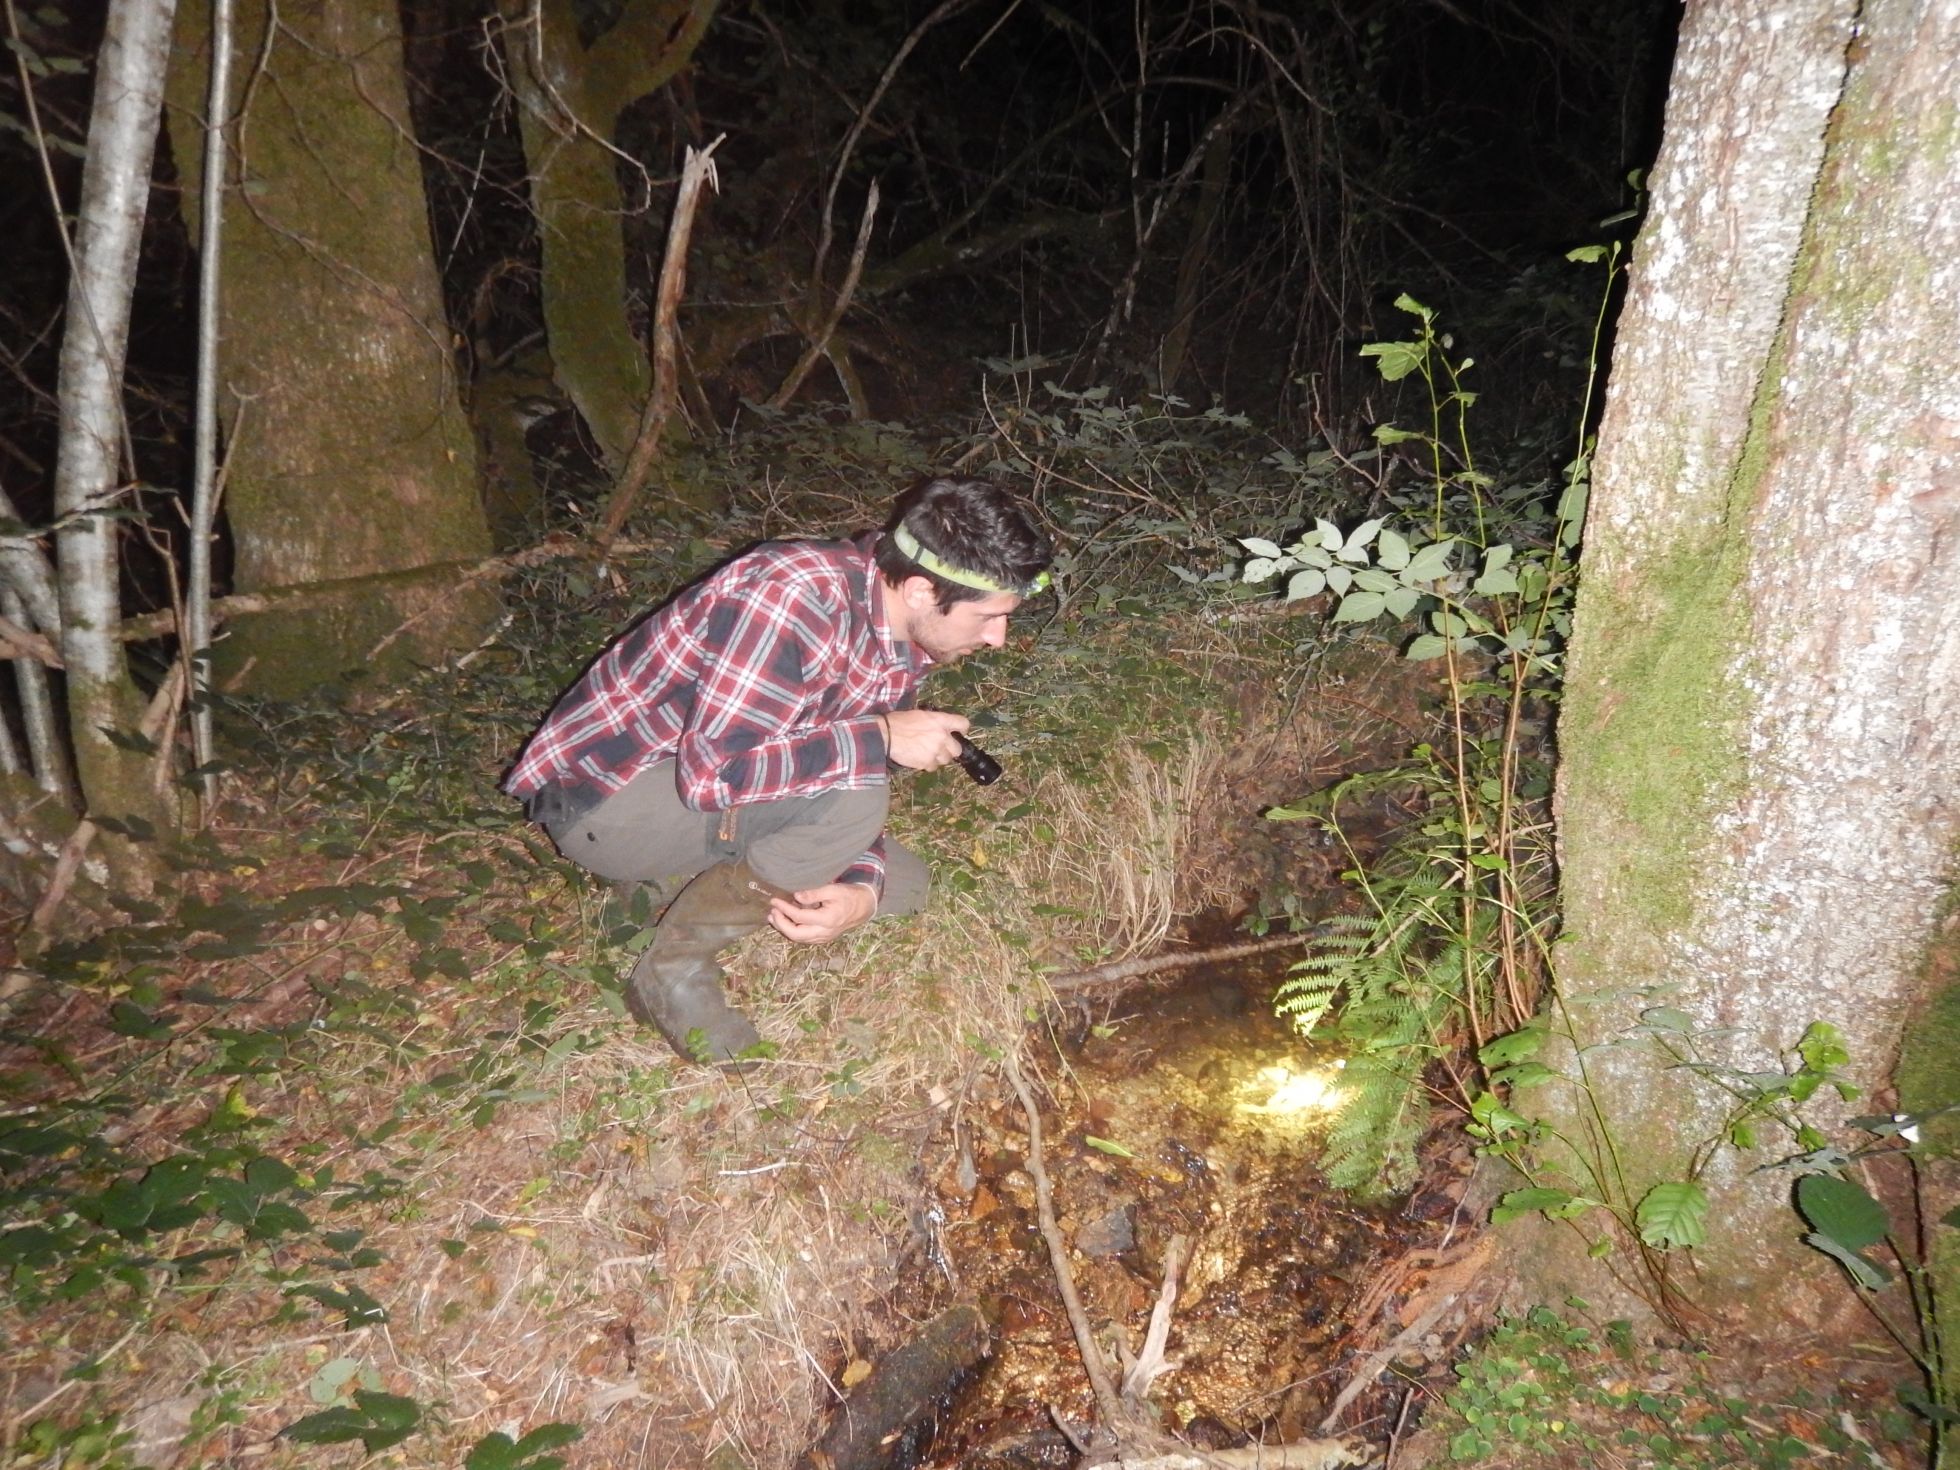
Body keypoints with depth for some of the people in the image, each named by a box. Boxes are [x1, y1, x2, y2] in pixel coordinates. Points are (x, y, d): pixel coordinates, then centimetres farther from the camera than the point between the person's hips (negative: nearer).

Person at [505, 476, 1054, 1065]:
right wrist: (881, 735, -31)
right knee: (843, 798, -30)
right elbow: (711, 774, -35)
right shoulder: (791, 598, -31)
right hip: (598, 794, -8)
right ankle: (673, 969, -10)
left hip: (709, 780, 8)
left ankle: (679, 882, 11)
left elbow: (865, 786, 2)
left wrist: (862, 888, -17)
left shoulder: (906, 639, -3)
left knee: (900, 884, 3)